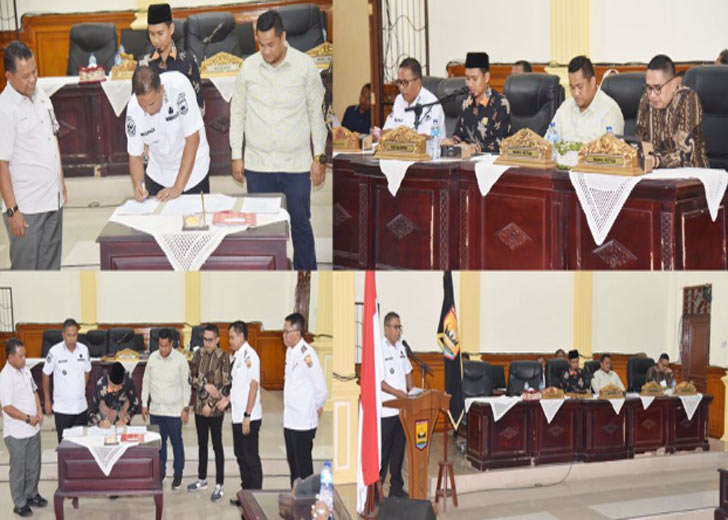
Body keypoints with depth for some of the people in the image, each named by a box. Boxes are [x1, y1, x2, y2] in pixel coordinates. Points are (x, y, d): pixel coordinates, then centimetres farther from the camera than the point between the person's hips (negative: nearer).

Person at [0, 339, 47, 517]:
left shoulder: (25, 370, 3)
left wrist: (39, 411, 0)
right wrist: (28, 418, -20)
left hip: (33, 428, 8)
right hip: (16, 433, -8)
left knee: (34, 465, 20)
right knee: (19, 469, 6)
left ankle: (31, 494, 37)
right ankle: (19, 504, 19)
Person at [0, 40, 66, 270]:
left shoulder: (41, 96, 7)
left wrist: (61, 182, 18)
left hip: (53, 199, 7)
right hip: (26, 208, -7)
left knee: (51, 265, 14)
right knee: (25, 268, 1)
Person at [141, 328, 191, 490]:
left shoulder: (180, 360, -9)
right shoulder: (153, 358, 0)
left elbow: (186, 385, -5)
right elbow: (146, 381, 9)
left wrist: (186, 408, -7)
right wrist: (144, 404, 7)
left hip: (174, 410, -3)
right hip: (155, 409, 3)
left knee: (177, 442, 6)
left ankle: (178, 475, 19)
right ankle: (160, 472, 24)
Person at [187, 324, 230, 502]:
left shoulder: (223, 357, -12)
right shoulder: (198, 354, 3)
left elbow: (226, 385, -13)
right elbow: (191, 378, 3)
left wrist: (211, 404, -15)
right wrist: (205, 385, -14)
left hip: (215, 409, -5)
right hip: (200, 406, 5)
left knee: (217, 446, 1)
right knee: (202, 443, 16)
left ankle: (219, 486, 7)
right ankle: (202, 479, 30)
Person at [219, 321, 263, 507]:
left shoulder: (249, 355, -17)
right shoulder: (237, 356, 11)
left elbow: (254, 385, -21)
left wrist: (247, 415, -22)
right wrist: (228, 399, 11)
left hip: (249, 418, -9)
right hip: (238, 416, 9)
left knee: (251, 458, -1)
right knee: (241, 456, 16)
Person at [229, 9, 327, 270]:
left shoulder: (305, 66, -5)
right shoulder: (248, 67, 0)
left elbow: (317, 112, 2)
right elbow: (237, 113, 8)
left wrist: (319, 157, 0)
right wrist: (236, 155, 6)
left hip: (296, 163, -2)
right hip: (258, 164, 2)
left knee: (300, 225, 5)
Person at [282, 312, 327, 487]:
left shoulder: (306, 354, -19)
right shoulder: (290, 351, 8)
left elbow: (321, 389, -16)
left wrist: (317, 408, -1)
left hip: (303, 422, -9)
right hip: (289, 419, 9)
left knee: (303, 466, 0)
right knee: (293, 463, 18)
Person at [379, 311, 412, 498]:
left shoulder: (401, 348, 12)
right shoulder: (379, 349, -12)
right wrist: (396, 392, -24)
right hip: (386, 410, -7)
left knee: (399, 449, 13)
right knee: (383, 451, -3)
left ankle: (396, 487, 21)